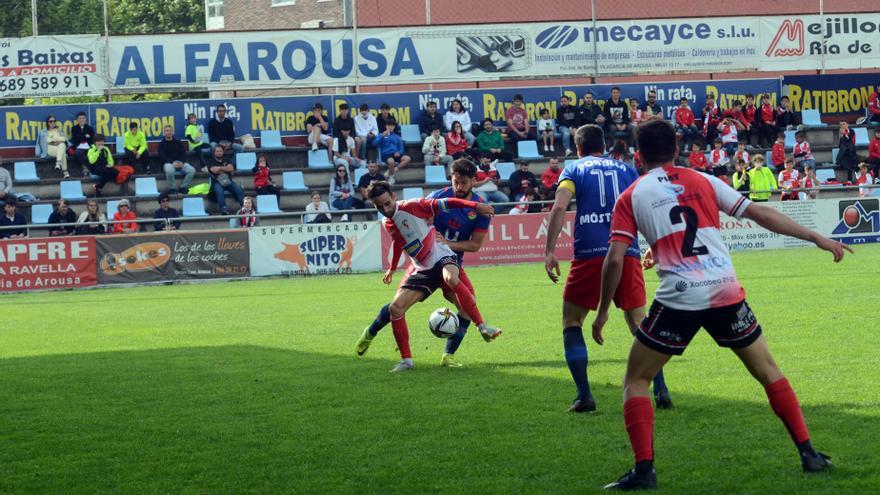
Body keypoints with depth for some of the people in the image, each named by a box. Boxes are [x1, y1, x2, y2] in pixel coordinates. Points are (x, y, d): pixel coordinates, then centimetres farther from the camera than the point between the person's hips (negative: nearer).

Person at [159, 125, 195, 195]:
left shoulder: (178, 143, 17)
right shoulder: (162, 144, 8)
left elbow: (183, 153, 7)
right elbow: (162, 156, -6)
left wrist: (181, 162, -14)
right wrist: (173, 162, -21)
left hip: (180, 163, 3)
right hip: (168, 163, -3)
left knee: (192, 170, -25)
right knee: (170, 170, -40)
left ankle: (183, 187, -10)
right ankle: (172, 188, -21)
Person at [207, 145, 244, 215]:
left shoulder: (226, 161, 23)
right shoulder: (211, 162, 14)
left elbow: (231, 168, 3)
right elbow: (214, 170, -7)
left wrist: (220, 168, -2)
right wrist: (225, 169, 1)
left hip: (228, 181, 3)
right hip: (217, 182, -3)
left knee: (239, 190, -24)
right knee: (219, 191, -37)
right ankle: (223, 209, -49)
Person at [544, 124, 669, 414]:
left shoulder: (574, 169, 10)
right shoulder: (626, 169, 18)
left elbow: (559, 207, -6)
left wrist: (549, 251, -6)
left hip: (589, 256, -3)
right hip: (627, 254, 3)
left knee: (571, 323, 12)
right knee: (639, 323, 15)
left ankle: (584, 396, 1)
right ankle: (661, 391, 4)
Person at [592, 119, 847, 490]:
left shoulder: (631, 197, 7)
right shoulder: (703, 182, 12)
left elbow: (615, 259, -1)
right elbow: (761, 215, 11)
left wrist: (603, 312, 10)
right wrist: (819, 239, 17)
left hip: (677, 300, -2)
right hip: (726, 293, 2)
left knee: (635, 381, 12)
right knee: (767, 371, 18)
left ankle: (644, 470, 0)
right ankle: (808, 454, 15)